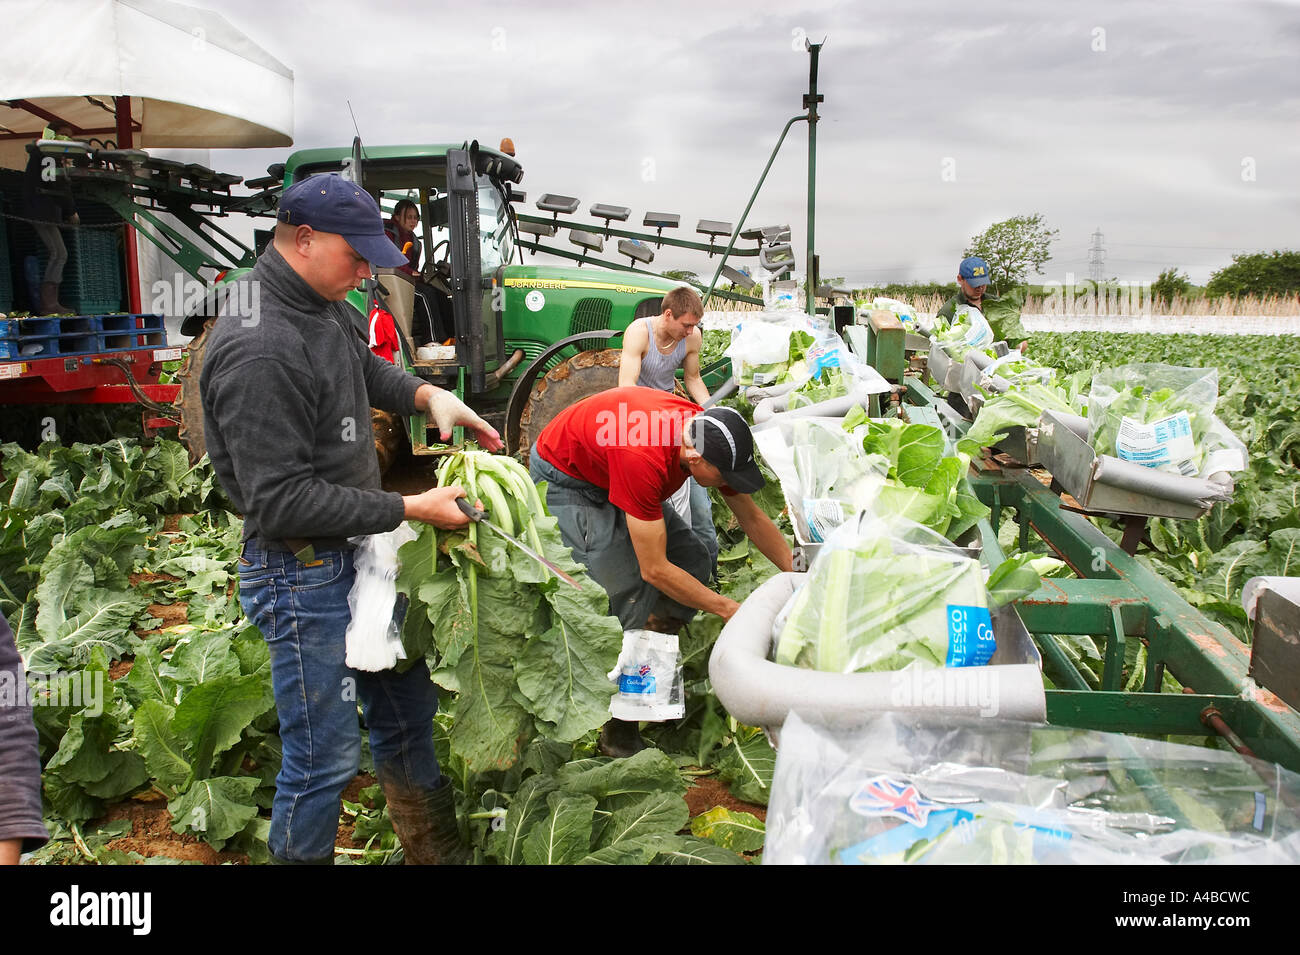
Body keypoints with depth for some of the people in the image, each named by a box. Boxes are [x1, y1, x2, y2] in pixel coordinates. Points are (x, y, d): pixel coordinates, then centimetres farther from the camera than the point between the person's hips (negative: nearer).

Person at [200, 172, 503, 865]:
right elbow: (281, 501, -27)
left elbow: (367, 367, 25)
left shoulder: (323, 305, 4)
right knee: (324, 758, 2)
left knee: (407, 707, 22)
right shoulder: (259, 350, -26)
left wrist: (427, 395, 4)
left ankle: (436, 847, 42)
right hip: (302, 576, -10)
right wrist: (410, 509, -23)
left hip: (355, 554, 10)